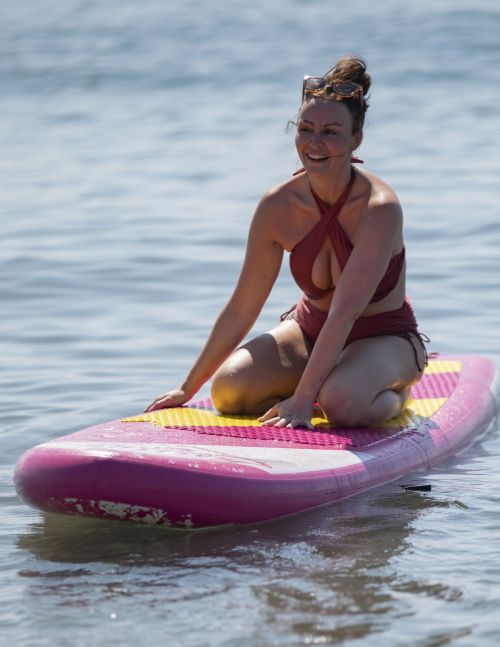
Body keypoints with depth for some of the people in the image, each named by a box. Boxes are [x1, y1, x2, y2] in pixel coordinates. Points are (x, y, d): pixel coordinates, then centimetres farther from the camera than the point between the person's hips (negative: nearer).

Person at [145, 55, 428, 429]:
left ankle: (396, 393, 0)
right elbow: (241, 310, -3)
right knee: (229, 388, -22)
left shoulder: (379, 208, -26)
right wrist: (188, 389, 0)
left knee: (342, 402, -36)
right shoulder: (278, 208, -12)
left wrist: (303, 399, -38)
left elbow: (345, 313, -32)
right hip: (312, 329, 5)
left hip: (385, 338, -4)